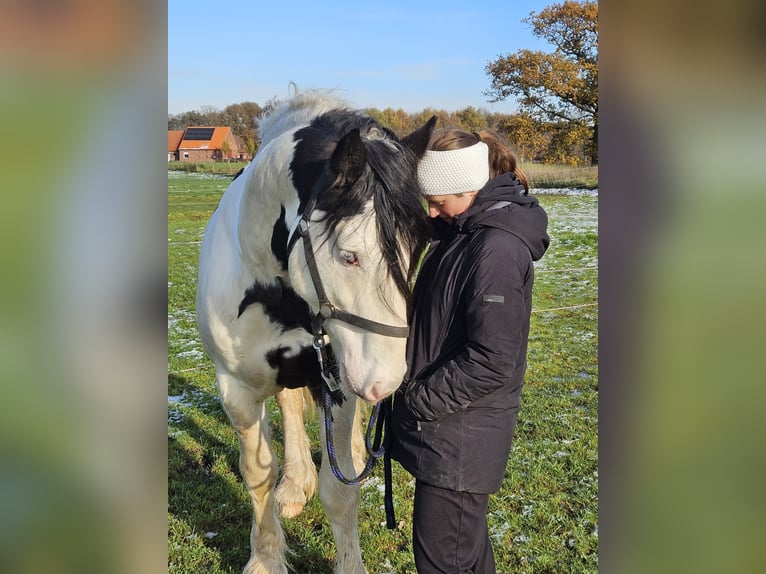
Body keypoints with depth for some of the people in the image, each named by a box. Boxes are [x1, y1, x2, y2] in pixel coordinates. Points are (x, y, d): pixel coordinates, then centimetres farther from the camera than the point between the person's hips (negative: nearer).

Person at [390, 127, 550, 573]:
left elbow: (490, 363, -26)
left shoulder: (499, 249, -23)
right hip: (451, 427, 9)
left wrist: (420, 399, -16)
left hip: (461, 437, -9)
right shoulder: (462, 230, 7)